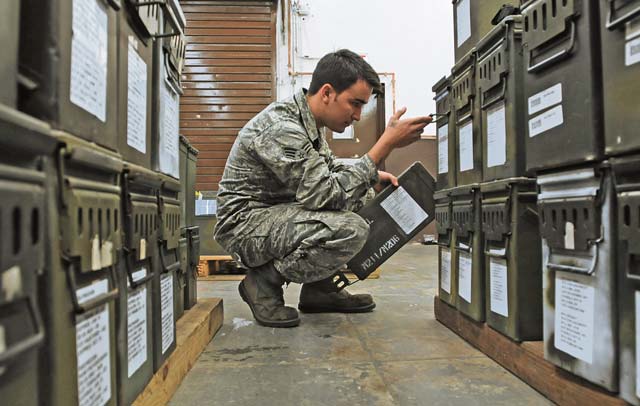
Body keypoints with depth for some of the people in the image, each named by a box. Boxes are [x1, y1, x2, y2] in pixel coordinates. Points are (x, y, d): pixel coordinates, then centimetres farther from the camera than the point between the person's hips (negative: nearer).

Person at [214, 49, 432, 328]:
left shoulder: (307, 121, 6)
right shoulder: (281, 128, -25)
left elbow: (328, 168, 21)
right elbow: (329, 195, -29)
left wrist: (373, 176, 4)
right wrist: (386, 144, -26)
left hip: (276, 215, 10)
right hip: (245, 226, -10)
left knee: (360, 199, 8)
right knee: (350, 229, -28)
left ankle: (319, 288, 10)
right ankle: (264, 281, -7)